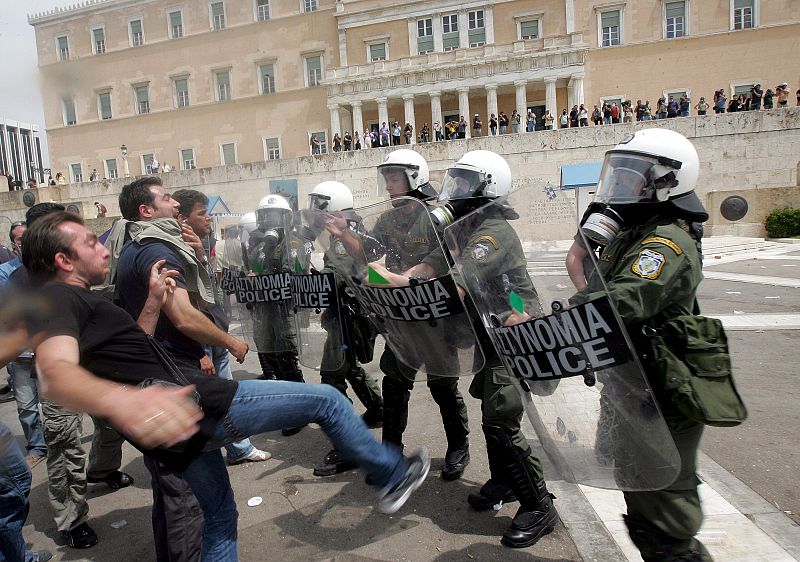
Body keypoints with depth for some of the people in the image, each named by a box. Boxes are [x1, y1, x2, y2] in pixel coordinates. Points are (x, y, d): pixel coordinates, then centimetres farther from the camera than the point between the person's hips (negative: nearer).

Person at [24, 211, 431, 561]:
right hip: (190, 405, -11)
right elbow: (55, 372, -34)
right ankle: (394, 476, 18)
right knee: (326, 400, -1)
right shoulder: (58, 297, -13)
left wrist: (154, 304, 11)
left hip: (182, 419, 11)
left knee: (220, 517, 28)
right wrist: (120, 399, -56)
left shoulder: (73, 301, 18)